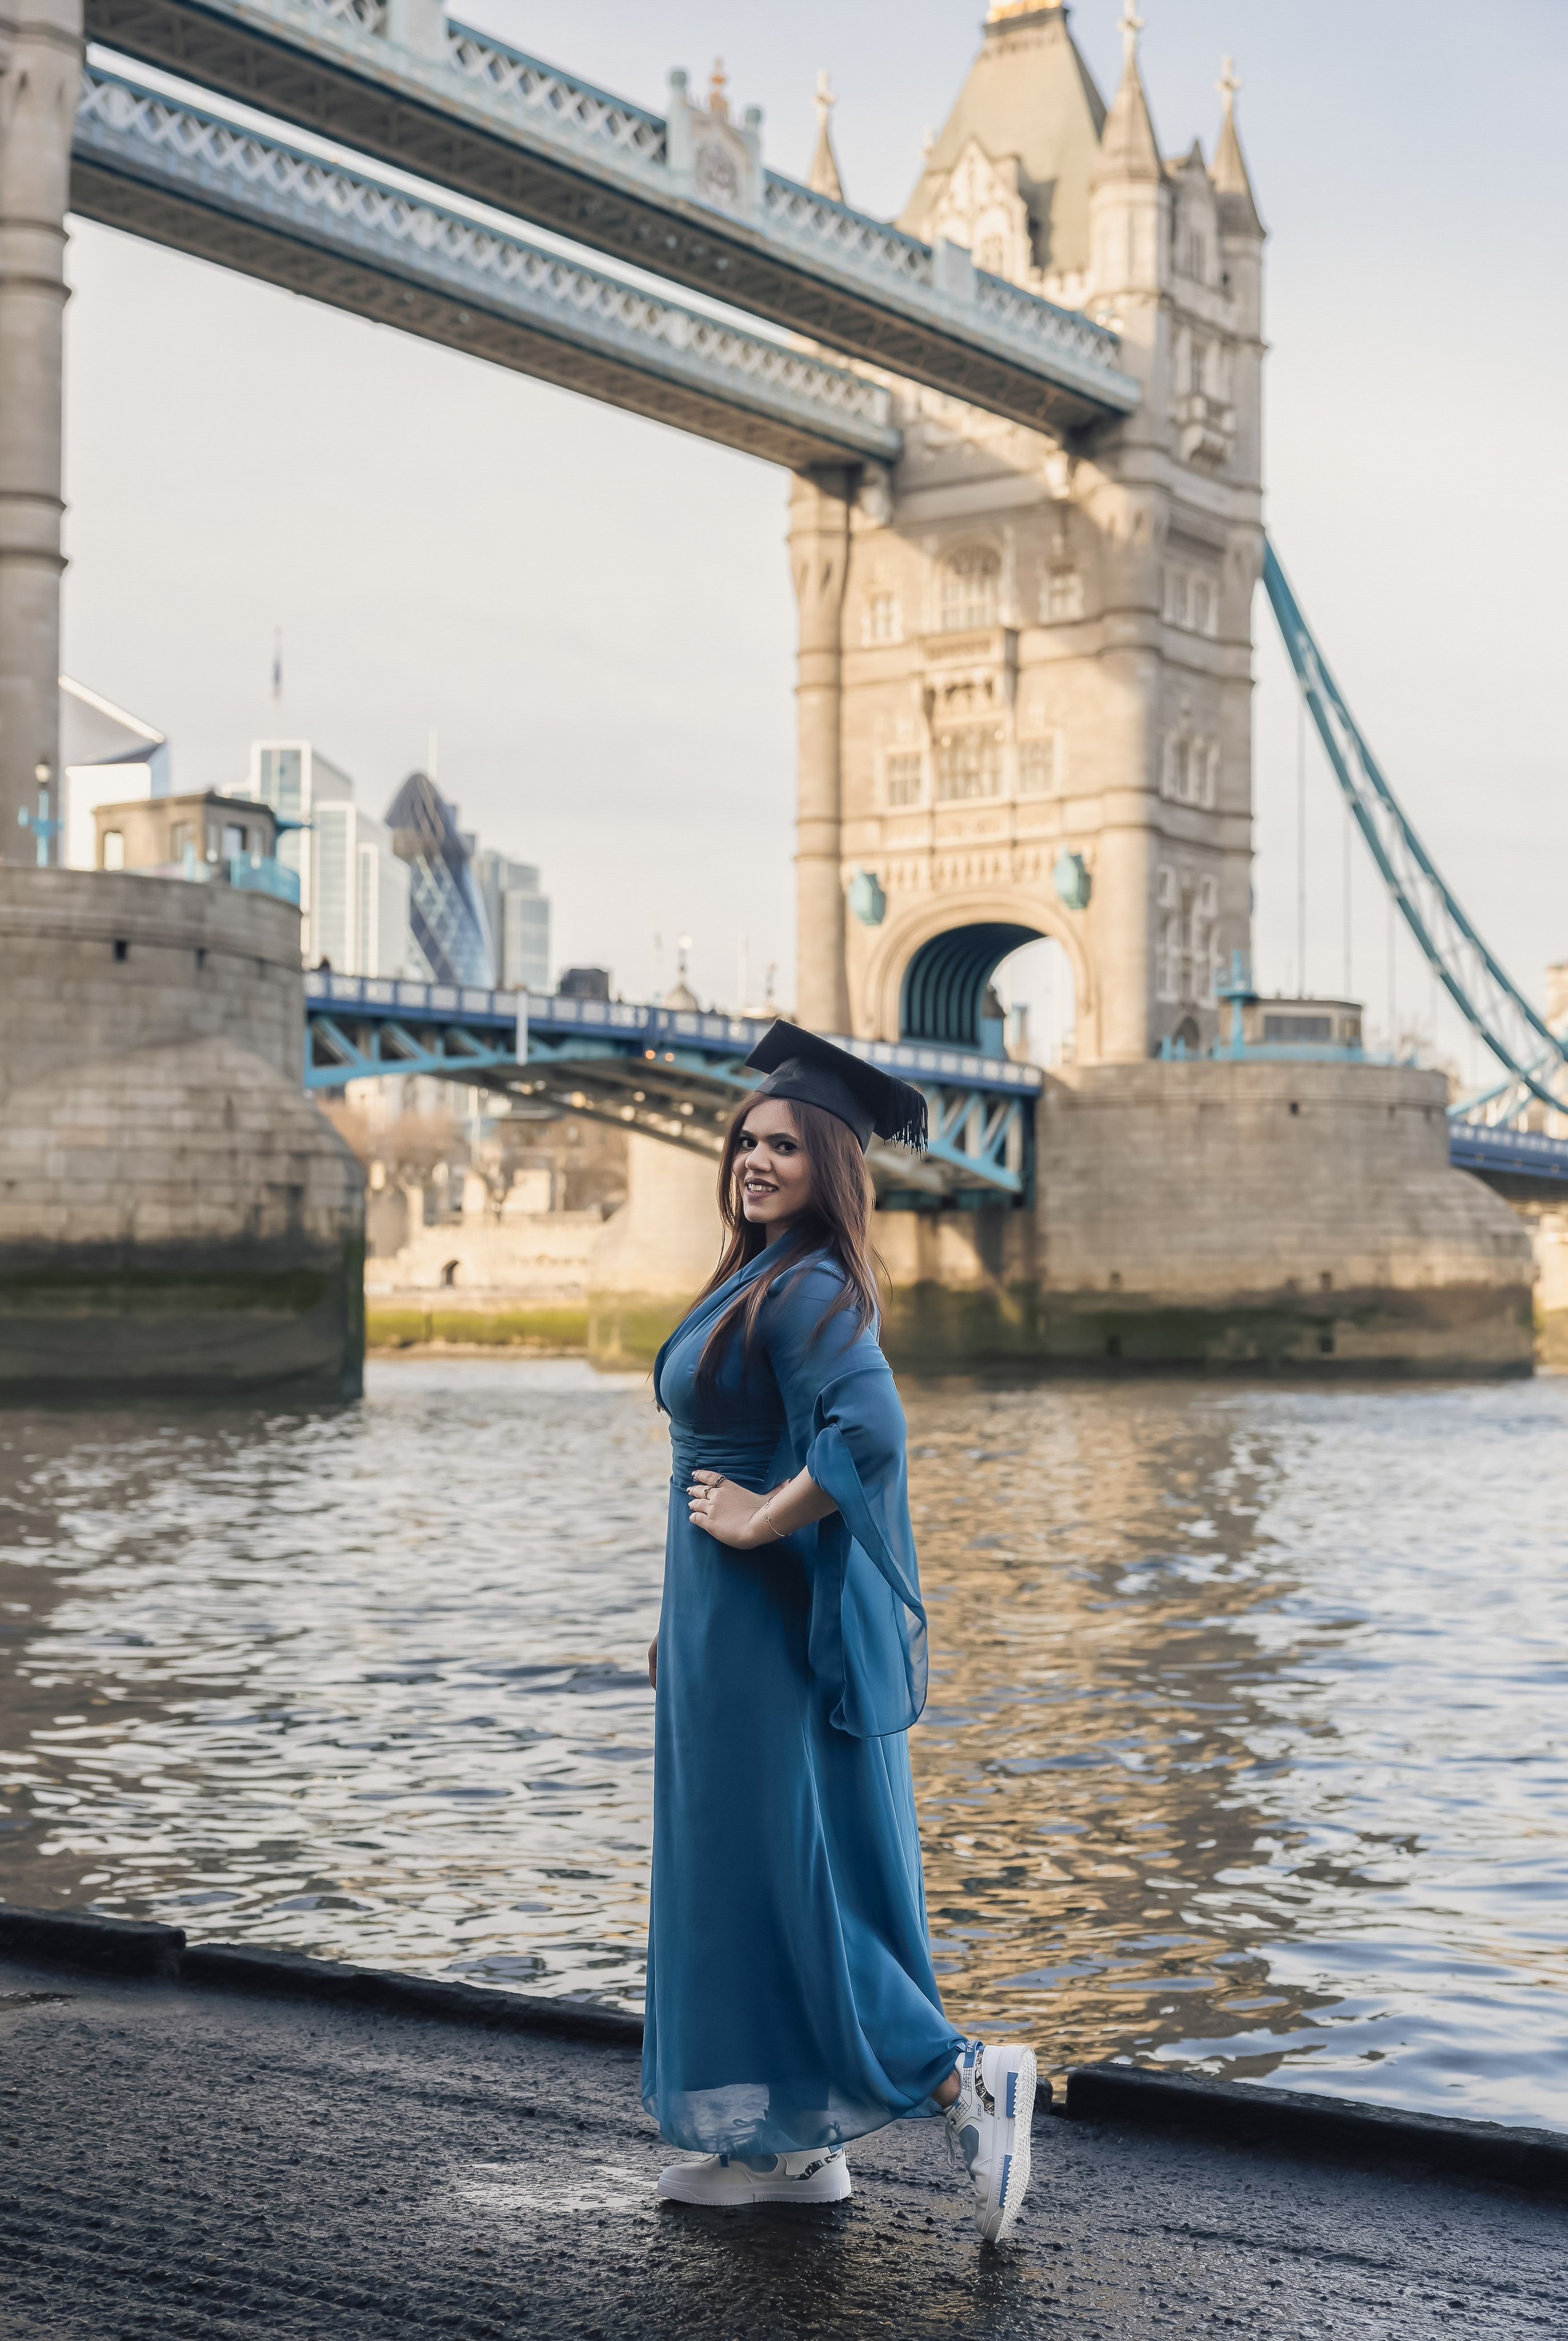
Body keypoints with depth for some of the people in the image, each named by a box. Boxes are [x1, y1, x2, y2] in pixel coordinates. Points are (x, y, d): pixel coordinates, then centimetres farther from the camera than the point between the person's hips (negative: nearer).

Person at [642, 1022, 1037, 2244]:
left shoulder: (810, 1292, -18)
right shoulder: (761, 1279, 13)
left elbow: (870, 1428, -34)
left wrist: (755, 1522, -22)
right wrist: (689, 1615, 21)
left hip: (778, 1632, -10)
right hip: (735, 1626, 10)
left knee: (788, 1879, -5)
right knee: (743, 1871, 14)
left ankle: (963, 2077, 1)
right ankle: (792, 2142, 21)